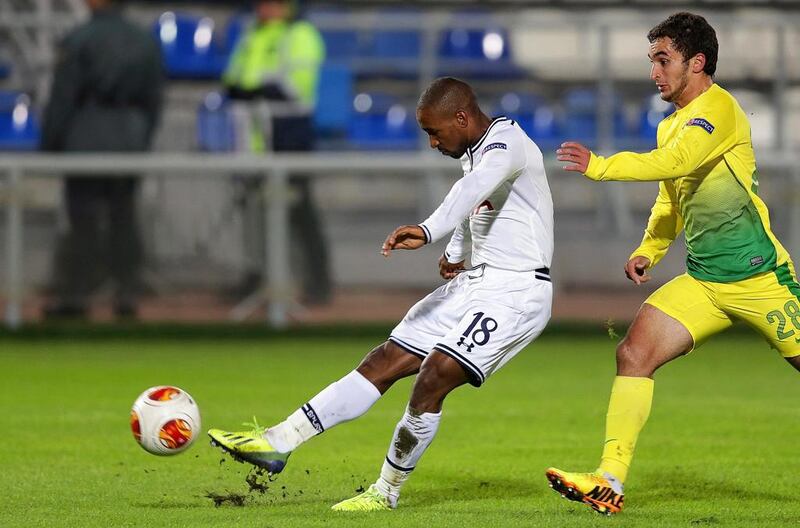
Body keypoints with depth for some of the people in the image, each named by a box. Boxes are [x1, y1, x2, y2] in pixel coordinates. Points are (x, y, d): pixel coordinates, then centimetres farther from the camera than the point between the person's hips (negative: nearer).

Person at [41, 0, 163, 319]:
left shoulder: (78, 41, -10)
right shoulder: (146, 43, 6)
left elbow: (61, 100, -8)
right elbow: (154, 102, 10)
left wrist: (49, 145, -1)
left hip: (87, 142, -4)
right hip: (130, 142, 4)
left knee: (85, 220, -2)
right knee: (123, 219, 8)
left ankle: (75, 295, -1)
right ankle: (127, 295, 8)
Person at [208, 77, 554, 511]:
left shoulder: (507, 143, -16)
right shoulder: (473, 153, 14)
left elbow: (475, 186, -39)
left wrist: (428, 231, -57)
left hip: (515, 293, -9)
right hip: (473, 282, 9)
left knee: (433, 378, -20)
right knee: (384, 362, 2)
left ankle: (386, 491, -4)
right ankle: (278, 442, 0)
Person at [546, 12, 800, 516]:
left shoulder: (717, 108, -13)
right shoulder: (672, 125, 15)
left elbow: (672, 162, -29)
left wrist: (599, 166, -27)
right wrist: (648, 251, 10)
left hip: (759, 275, -8)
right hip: (705, 281, 8)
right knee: (634, 353, -9)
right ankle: (610, 482, -12)